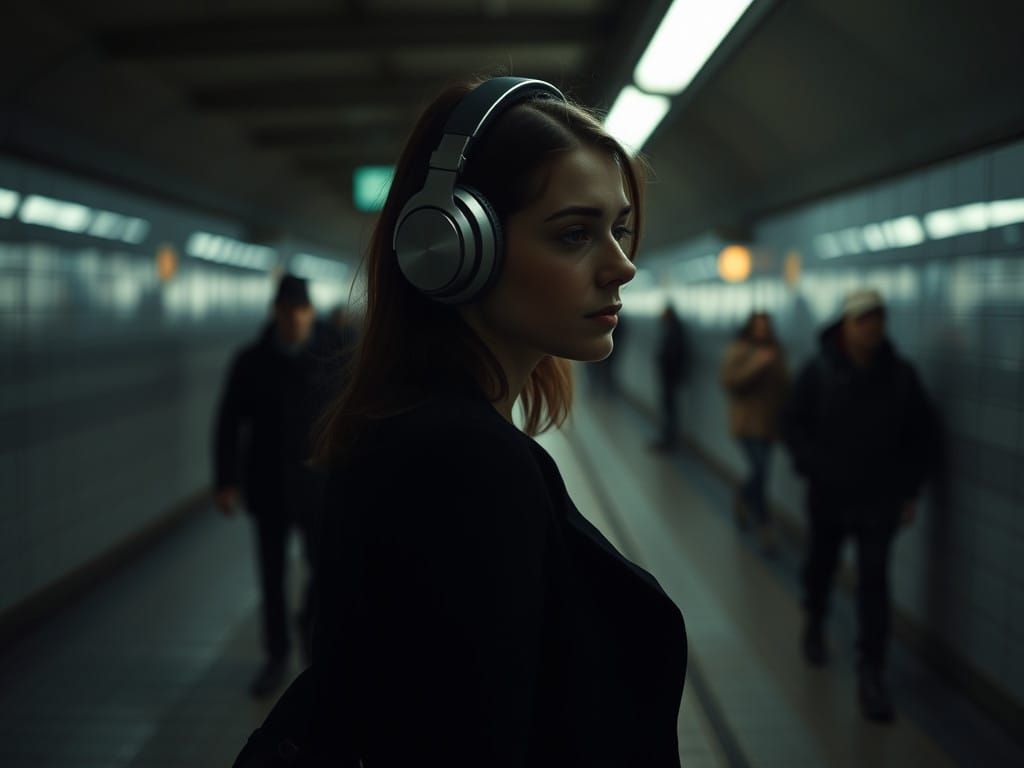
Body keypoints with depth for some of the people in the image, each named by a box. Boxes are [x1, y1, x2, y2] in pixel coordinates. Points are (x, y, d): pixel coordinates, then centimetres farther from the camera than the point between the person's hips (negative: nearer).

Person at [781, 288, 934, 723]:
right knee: (821, 565, 18)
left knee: (874, 581, -6)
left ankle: (870, 674, -1)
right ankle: (814, 625, 46)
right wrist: (815, 465, -16)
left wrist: (909, 491, 2)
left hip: (879, 499, 0)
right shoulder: (819, 372, -7)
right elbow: (793, 424, -3)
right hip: (827, 495, 1)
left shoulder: (900, 375, -3)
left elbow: (920, 435, 5)